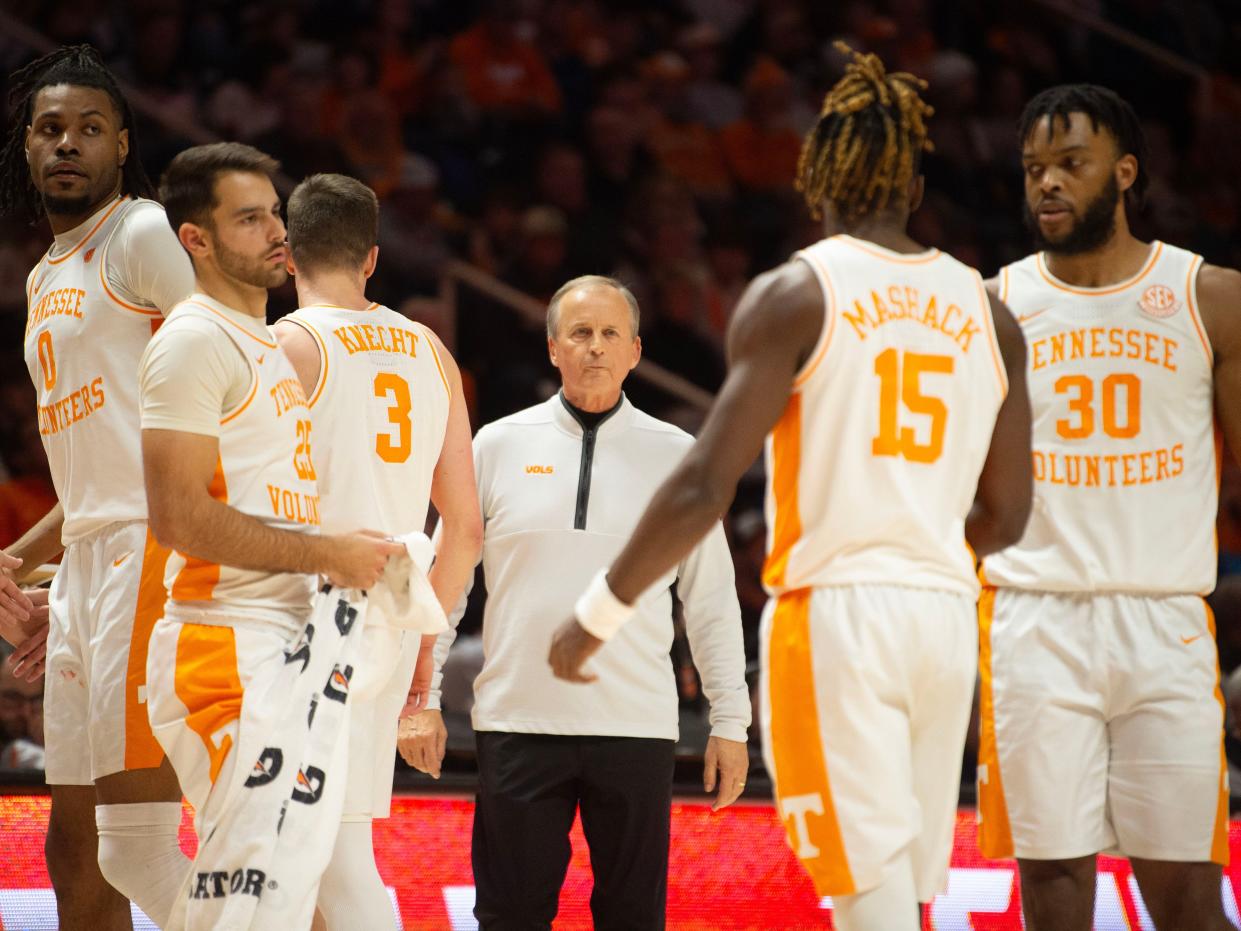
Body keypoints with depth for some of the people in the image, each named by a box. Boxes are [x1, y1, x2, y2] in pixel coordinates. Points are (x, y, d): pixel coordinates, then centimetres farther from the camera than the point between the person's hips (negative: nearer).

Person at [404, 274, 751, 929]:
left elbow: (712, 598, 9)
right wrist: (421, 699, 3)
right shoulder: (498, 446, 5)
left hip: (636, 727, 0)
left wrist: (730, 722, 6)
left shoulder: (677, 457, 6)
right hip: (518, 722, 0)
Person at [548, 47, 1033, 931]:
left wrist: (599, 613, -3)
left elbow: (705, 485, -12)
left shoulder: (795, 296, -5)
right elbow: (1005, 518, 14)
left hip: (835, 615, -5)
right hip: (946, 615, 5)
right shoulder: (987, 311, 10)